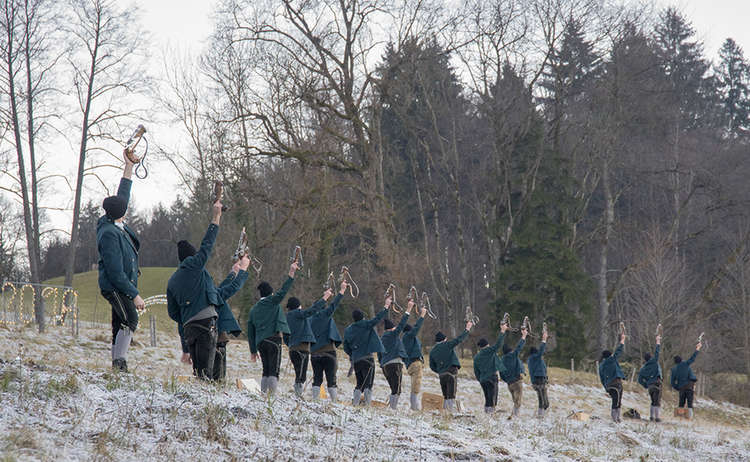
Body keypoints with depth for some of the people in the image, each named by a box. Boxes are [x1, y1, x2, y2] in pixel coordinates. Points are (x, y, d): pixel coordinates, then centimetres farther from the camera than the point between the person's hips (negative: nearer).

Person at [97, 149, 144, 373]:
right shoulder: (109, 234, -20)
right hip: (115, 287, -10)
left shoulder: (116, 225, 7)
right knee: (130, 320, -22)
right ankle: (119, 363, -27)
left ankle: (117, 367, 9)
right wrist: (134, 295, -20)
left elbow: (123, 194, 22)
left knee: (120, 327, 8)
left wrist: (129, 166, 22)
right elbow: (115, 272, -22)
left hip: (123, 287, 10)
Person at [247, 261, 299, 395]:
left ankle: (263, 393, 5)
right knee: (274, 370, -11)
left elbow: (250, 332, 19)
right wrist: (291, 273, -15)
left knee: (266, 370, 12)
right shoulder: (272, 301, 3)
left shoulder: (253, 309, 20)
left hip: (260, 342, 6)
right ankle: (272, 393, -22)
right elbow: (283, 291, -15)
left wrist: (253, 351, 23)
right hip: (273, 338, -6)